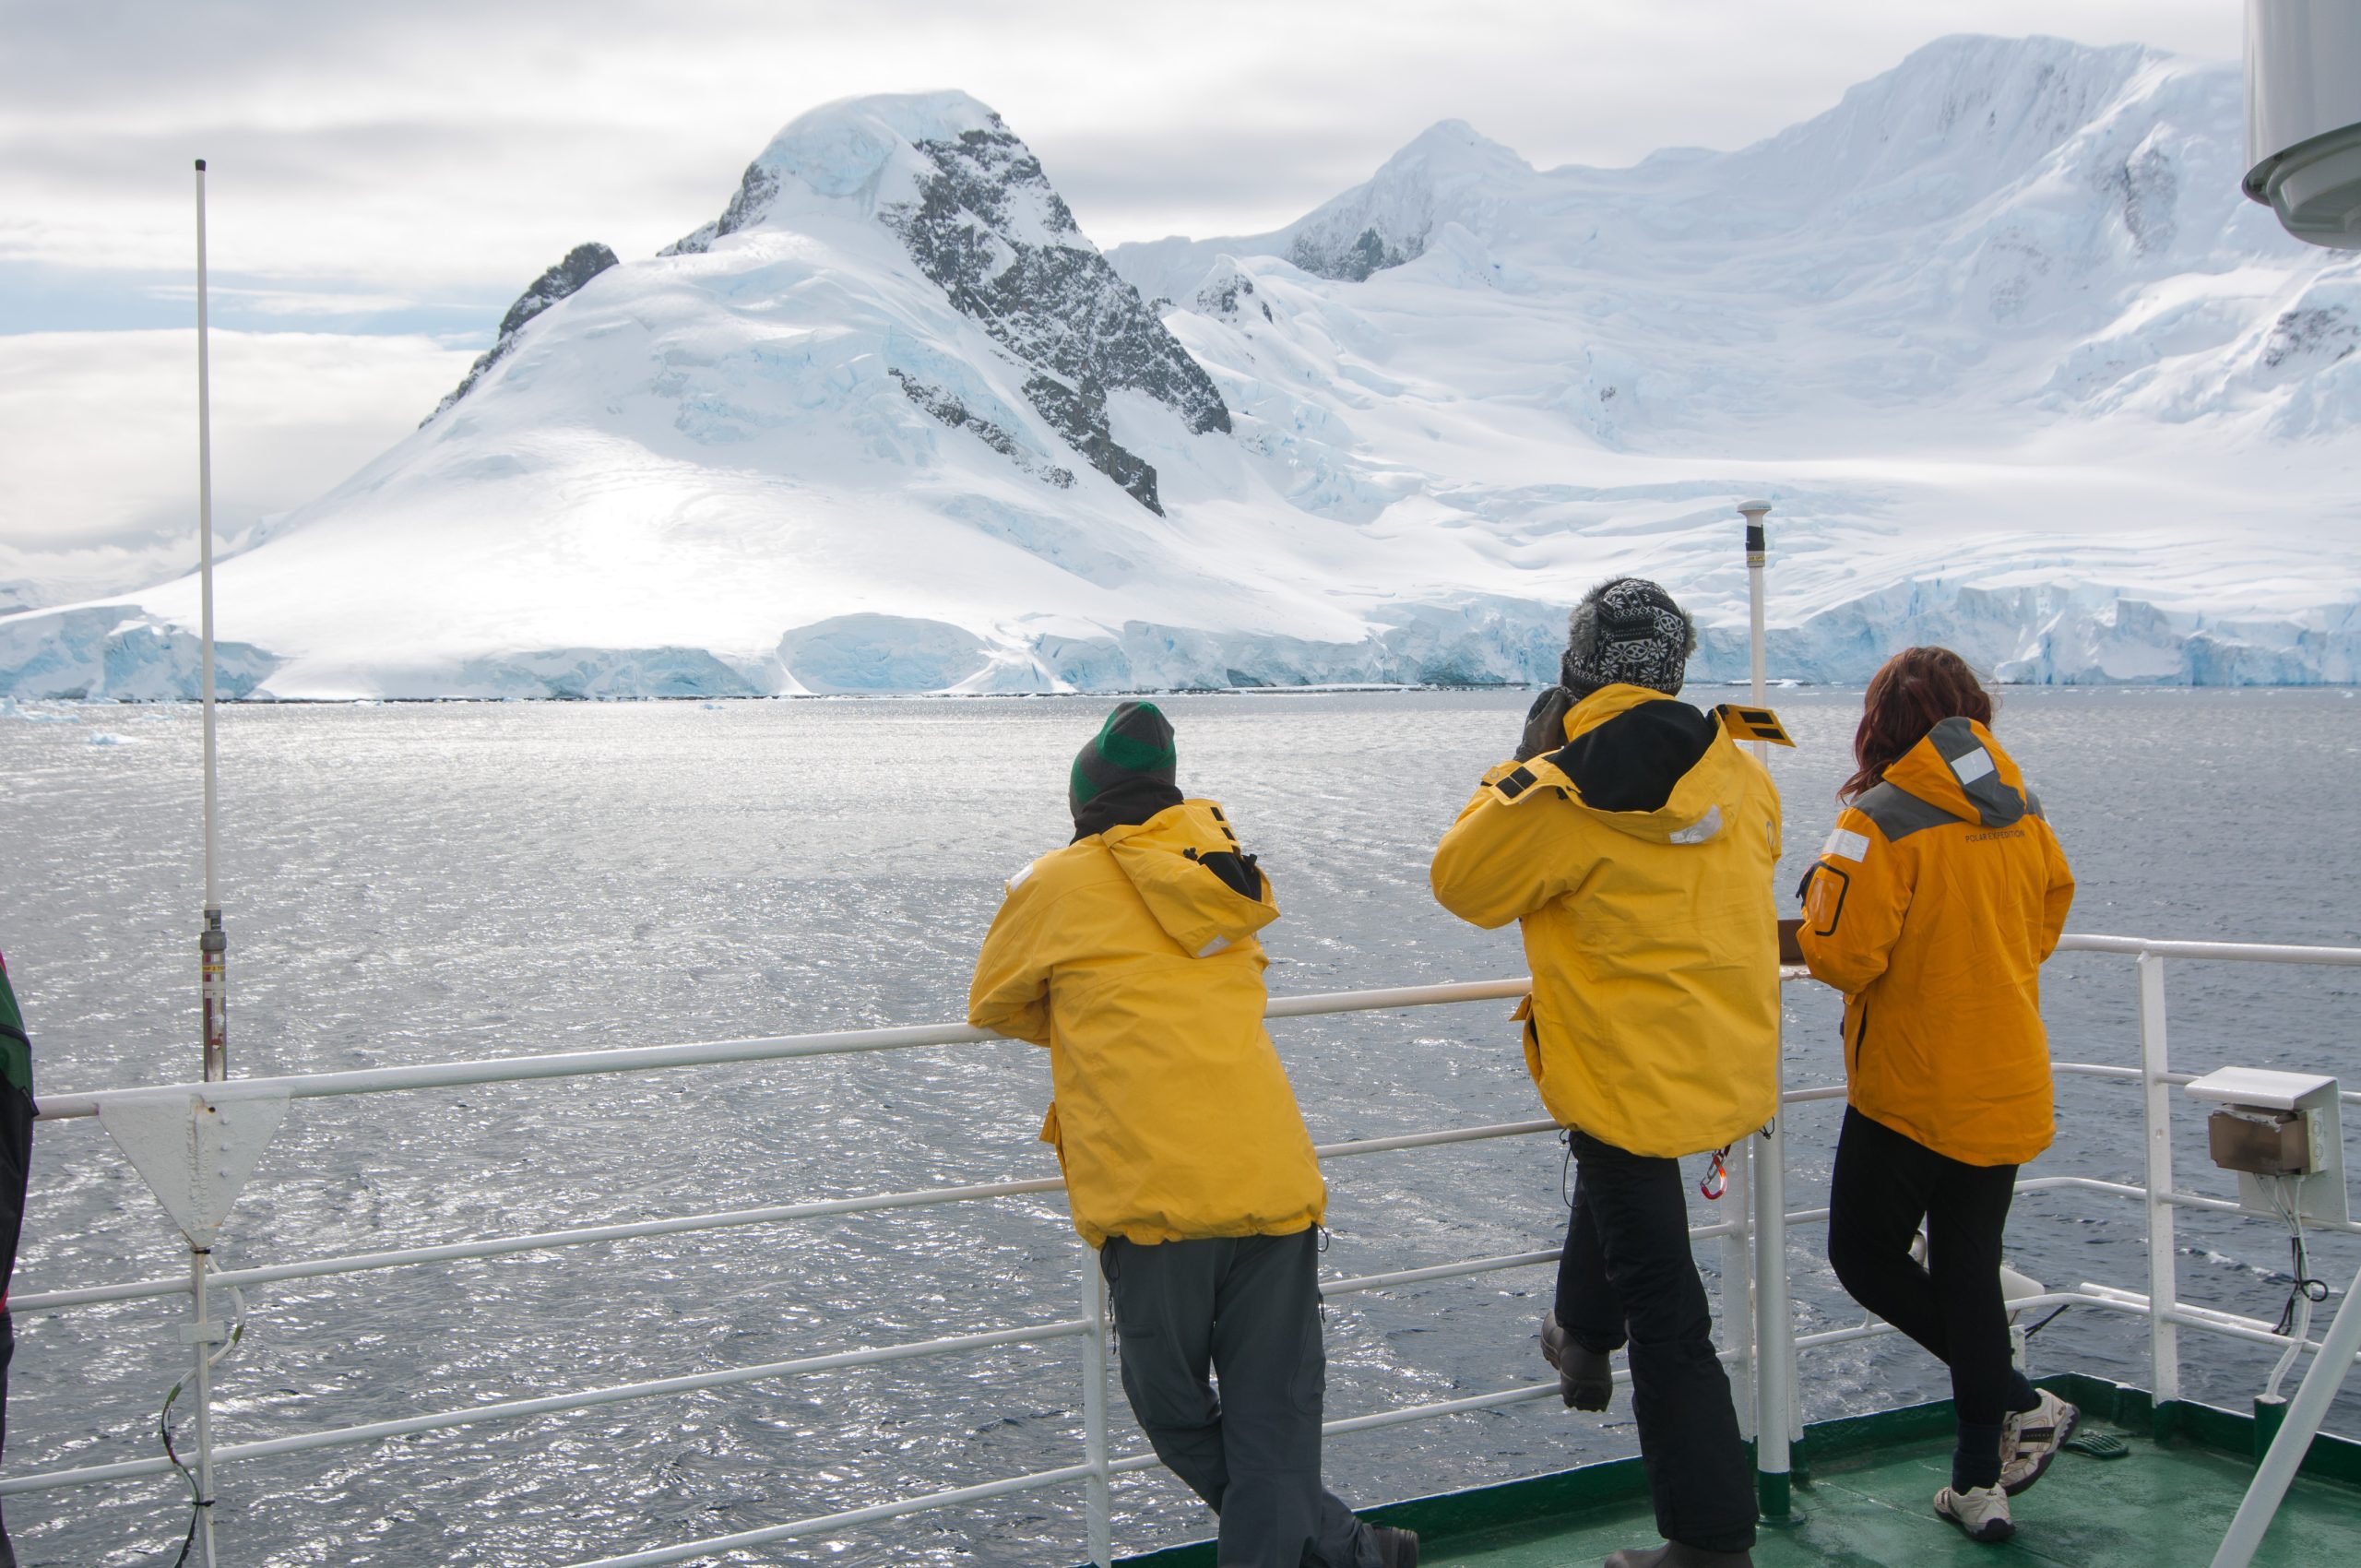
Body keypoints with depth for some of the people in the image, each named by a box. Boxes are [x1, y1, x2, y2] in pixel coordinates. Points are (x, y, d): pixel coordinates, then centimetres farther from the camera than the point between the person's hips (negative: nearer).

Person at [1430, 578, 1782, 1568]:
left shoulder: (1562, 796, -20)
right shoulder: (1736, 773, -2)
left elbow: (1463, 882, -5)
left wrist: (1525, 762, 4)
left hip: (1633, 1072, -7)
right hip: (1733, 1061, 7)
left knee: (1665, 1310, 1)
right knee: (1609, 1162, 36)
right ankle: (1583, 1339, 49)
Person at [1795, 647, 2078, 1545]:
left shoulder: (1883, 820, -17)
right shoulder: (2020, 811, 3)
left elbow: (1843, 955, -22)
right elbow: (2047, 921, 17)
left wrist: (1814, 911, -2)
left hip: (1913, 1090, -6)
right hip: (2007, 1089, 7)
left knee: (1866, 1255, 9)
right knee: (1970, 1270, 13)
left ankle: (2020, 1404, 1)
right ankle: (1981, 1481, 18)